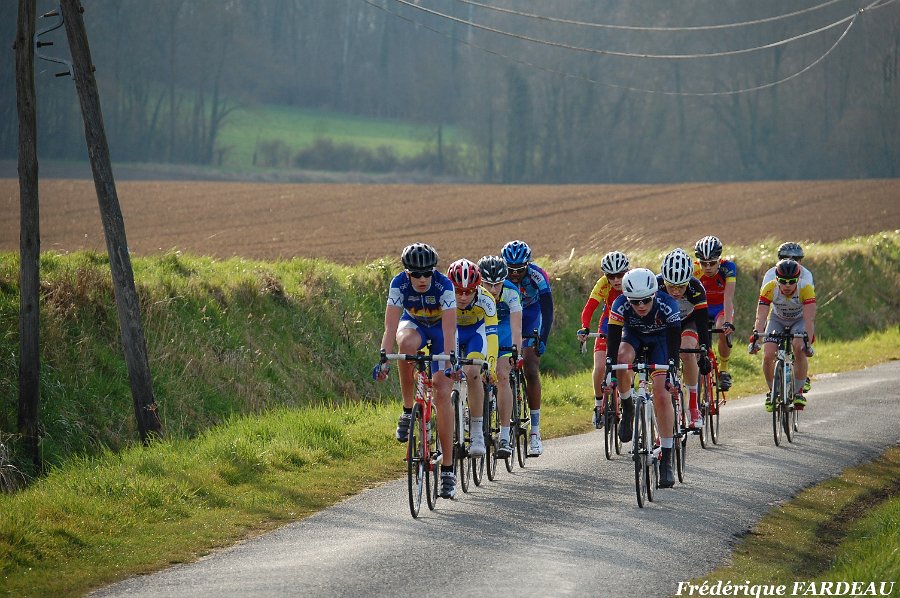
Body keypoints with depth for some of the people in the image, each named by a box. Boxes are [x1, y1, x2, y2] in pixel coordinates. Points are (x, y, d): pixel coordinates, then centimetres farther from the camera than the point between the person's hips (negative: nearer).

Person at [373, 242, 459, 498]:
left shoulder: (444, 285, -32)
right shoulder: (399, 284, -27)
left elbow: (449, 330, -37)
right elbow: (391, 326, -32)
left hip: (440, 330, -1)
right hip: (413, 325, 1)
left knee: (442, 394, -15)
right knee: (407, 343, -38)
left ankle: (447, 470, -12)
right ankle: (408, 411, -19)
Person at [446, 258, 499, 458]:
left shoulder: (485, 300, -35)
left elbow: (491, 334, -41)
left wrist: (491, 366, -52)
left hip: (476, 331, -1)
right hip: (451, 330, 1)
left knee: (472, 373, -24)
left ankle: (477, 433, -17)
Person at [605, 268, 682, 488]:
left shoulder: (667, 305, -35)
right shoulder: (620, 305, -31)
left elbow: (674, 342, -36)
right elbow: (612, 339, -33)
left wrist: (673, 373, -45)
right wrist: (609, 371, -43)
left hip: (660, 339, -1)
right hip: (633, 336, 1)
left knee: (662, 396, -16)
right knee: (622, 359, -35)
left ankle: (666, 460, -10)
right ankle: (627, 409, -8)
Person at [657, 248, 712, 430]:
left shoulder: (696, 288, -36)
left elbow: (702, 322, -36)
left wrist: (704, 353, -45)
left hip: (688, 321, -1)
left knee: (687, 352, -29)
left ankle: (694, 407, -17)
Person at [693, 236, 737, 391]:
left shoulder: (728, 267, -27)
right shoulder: (693, 270, -24)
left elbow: (728, 298, -35)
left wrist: (728, 322, -48)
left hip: (722, 308, -1)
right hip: (702, 309, 1)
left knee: (723, 332, -31)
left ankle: (723, 370, -9)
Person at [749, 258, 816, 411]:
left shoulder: (806, 289, -33)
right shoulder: (769, 288, -30)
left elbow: (809, 319, -38)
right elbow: (761, 316, -35)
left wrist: (808, 341, -52)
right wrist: (755, 337, -50)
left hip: (799, 320, -1)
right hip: (777, 320, 1)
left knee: (799, 349, -29)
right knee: (768, 356, -18)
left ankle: (798, 392, -15)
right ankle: (772, 392, 7)